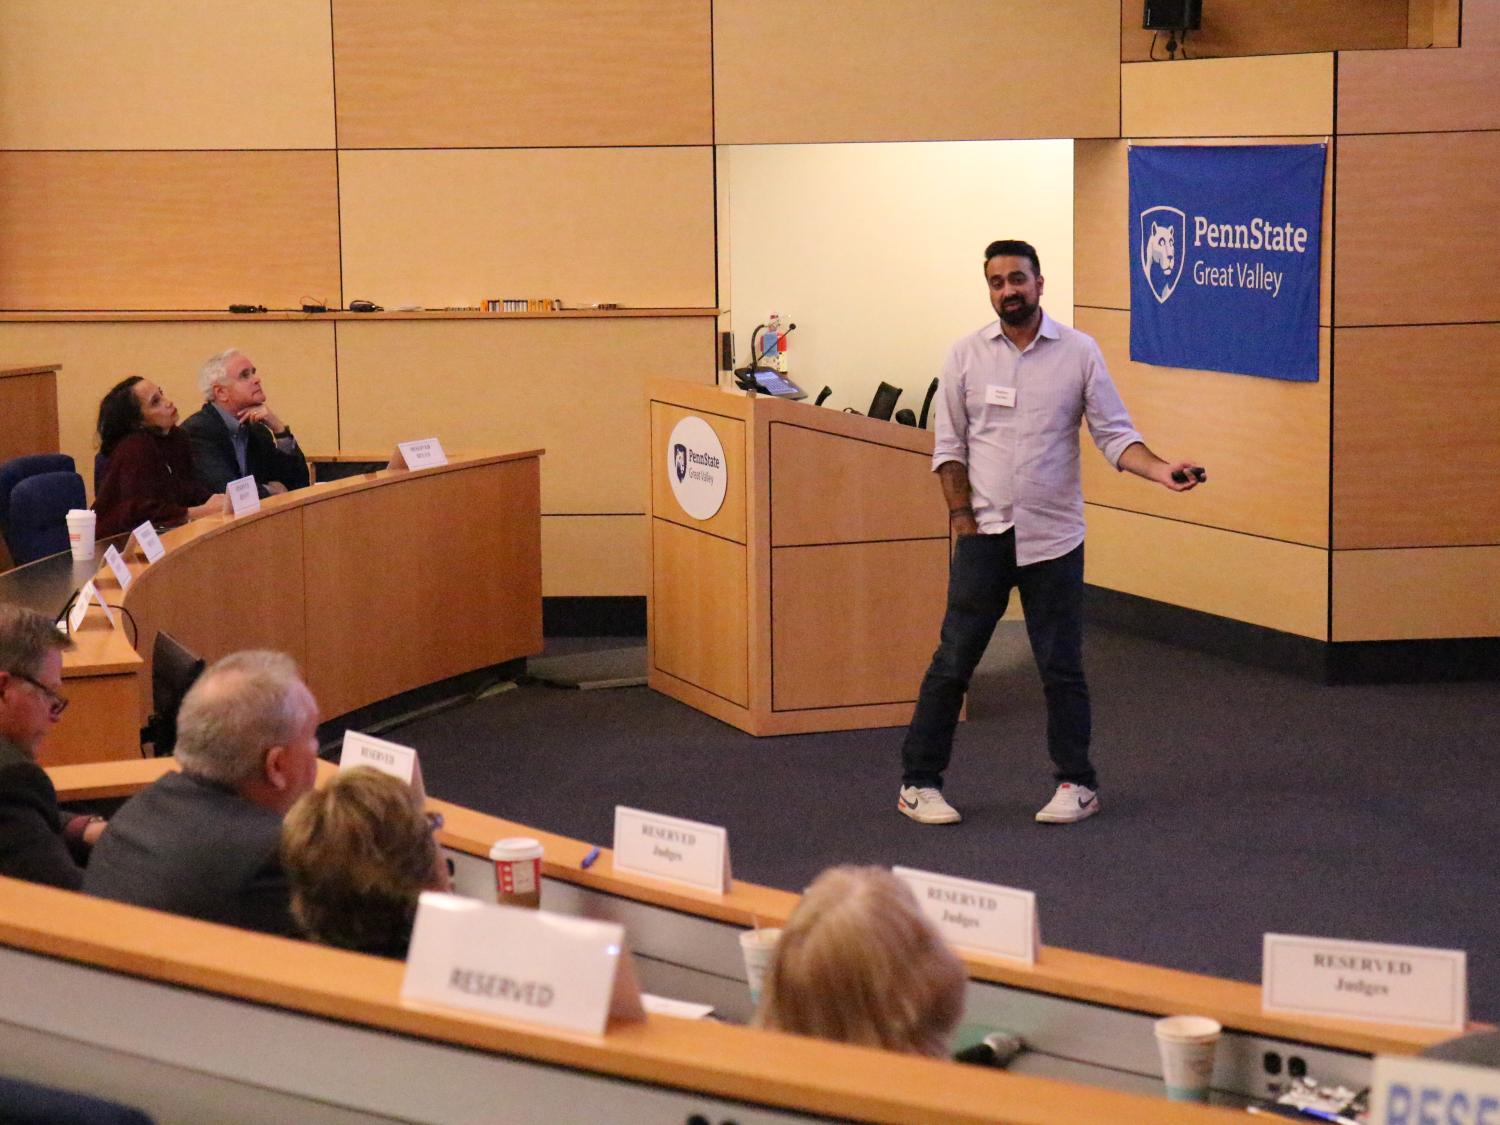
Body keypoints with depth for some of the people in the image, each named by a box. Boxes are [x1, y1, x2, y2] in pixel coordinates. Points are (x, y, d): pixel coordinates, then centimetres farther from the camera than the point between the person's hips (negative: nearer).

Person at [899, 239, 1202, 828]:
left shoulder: (1079, 352, 0)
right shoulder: (967, 354, 2)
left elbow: (1114, 434, -1)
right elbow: (948, 444, 5)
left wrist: (1162, 471, -17)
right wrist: (961, 512, -3)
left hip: (1053, 535, 0)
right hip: (984, 534, 0)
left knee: (1061, 667, 5)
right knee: (952, 662, 1)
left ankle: (1076, 783, 17)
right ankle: (919, 782, 10)